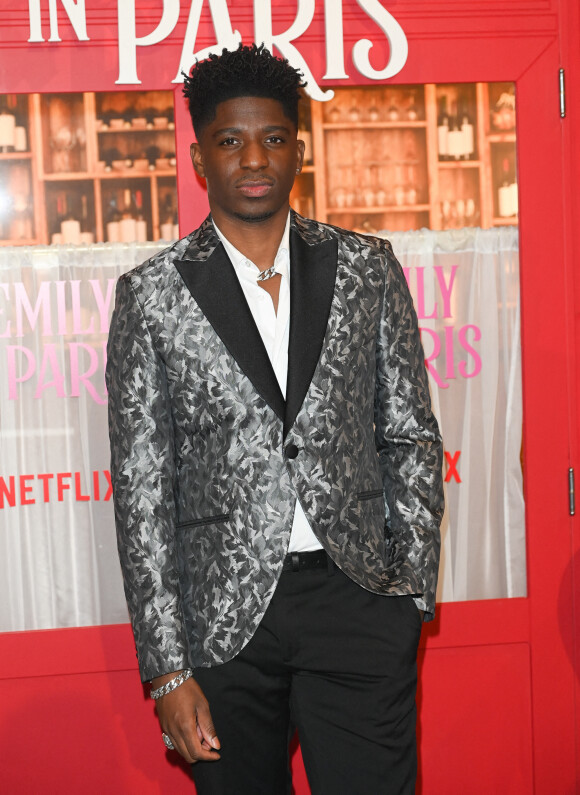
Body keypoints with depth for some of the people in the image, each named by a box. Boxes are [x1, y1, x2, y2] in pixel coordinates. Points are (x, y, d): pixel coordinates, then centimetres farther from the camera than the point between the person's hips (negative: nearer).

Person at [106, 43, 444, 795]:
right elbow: (141, 489, -1)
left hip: (358, 597, 1)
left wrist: (413, 596, 2)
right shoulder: (151, 294, 0)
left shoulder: (367, 268, 6)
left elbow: (411, 437, 9)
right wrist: (168, 669, -5)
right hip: (221, 616, 0)